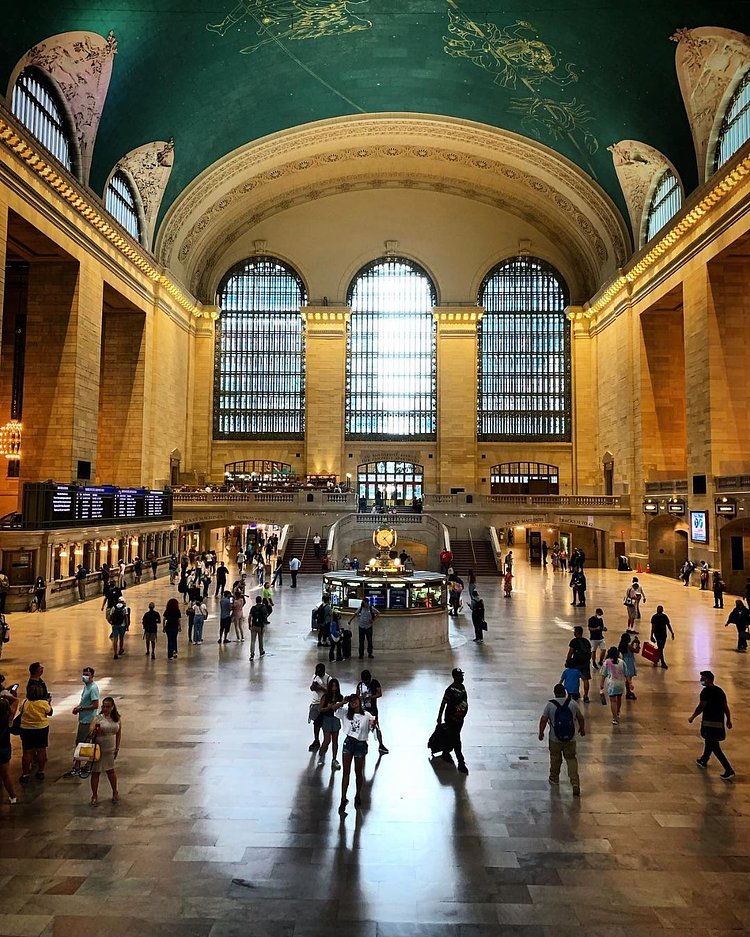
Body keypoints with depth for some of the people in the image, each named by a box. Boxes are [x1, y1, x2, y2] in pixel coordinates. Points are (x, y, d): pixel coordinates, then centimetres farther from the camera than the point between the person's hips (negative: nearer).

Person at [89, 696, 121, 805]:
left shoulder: (117, 719, 0)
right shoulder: (98, 718, -11)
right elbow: (91, 734, -14)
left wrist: (117, 748, 7)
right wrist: (94, 732, -36)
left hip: (110, 750, 3)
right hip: (98, 749, -3)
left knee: (111, 770, 14)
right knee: (95, 772, 6)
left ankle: (115, 792, 32)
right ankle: (94, 796, 23)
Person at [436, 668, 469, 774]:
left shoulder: (462, 687, 0)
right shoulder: (450, 690, -25)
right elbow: (443, 703, -17)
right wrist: (439, 717, -11)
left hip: (460, 718, 8)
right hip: (451, 719, -8)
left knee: (452, 738, 22)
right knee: (456, 741, 0)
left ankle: (446, 754, 43)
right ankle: (461, 764, 8)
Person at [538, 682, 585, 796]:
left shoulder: (550, 705, -9)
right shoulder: (573, 703, -4)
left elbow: (543, 720, -7)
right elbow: (580, 718, 7)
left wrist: (541, 732, 7)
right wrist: (582, 729, 24)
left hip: (555, 739, -1)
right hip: (570, 739, 1)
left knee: (555, 758, 18)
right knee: (571, 759, 7)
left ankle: (554, 778, 34)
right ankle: (575, 783, -4)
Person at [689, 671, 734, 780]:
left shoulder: (706, 691, -14)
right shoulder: (720, 691, 9)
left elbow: (701, 707, -17)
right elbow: (726, 707, 12)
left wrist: (692, 717, -6)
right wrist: (728, 720, 21)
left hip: (709, 723, -8)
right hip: (719, 722, 8)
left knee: (715, 748, -4)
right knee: (709, 742, 25)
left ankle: (729, 770, -10)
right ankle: (703, 761, 41)